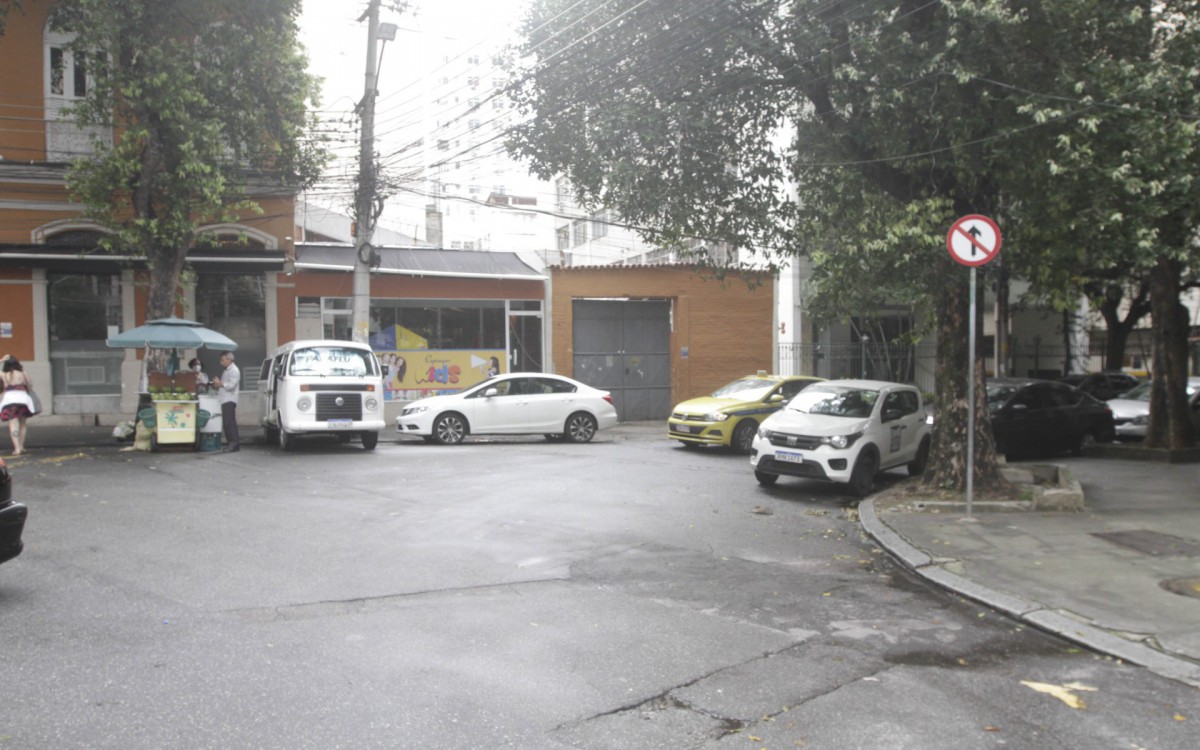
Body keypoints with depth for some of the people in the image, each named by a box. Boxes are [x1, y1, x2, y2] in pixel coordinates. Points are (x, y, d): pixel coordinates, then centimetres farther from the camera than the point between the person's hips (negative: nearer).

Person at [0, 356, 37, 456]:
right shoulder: (22, 374, 7)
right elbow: (29, 387, 10)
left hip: (9, 400, -1)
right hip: (22, 398, 1)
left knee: (13, 425, -5)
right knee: (22, 424, 15)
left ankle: (17, 448, -17)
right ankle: (21, 446, 13)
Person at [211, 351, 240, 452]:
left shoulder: (234, 370, -9)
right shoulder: (226, 370, 21)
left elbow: (231, 385, -18)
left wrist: (220, 383, -11)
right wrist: (218, 385, 10)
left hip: (229, 400, -10)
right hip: (224, 400, 10)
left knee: (229, 422, -13)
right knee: (226, 422, 8)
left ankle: (234, 443, -15)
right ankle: (230, 442, 10)